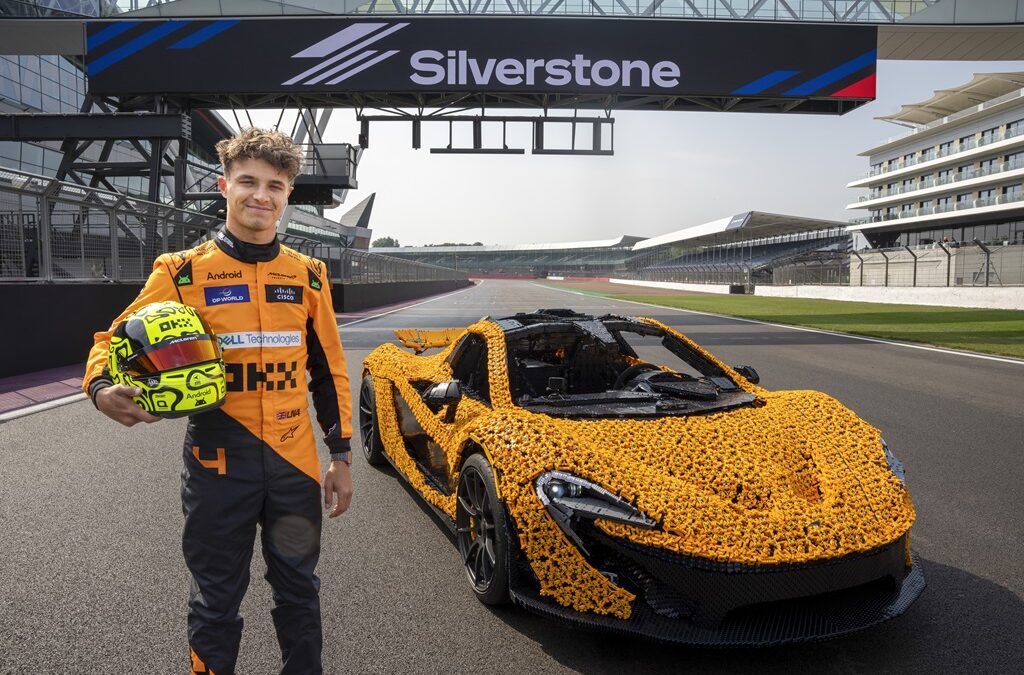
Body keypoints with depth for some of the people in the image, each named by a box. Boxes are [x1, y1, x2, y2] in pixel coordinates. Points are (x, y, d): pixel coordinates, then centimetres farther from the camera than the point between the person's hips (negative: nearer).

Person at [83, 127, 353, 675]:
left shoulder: (308, 276, 4)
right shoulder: (183, 273, -5)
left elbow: (329, 371, 9)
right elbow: (115, 340, -2)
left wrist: (340, 455, 8)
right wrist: (103, 390, -24)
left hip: (295, 464, 3)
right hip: (219, 465, -2)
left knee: (298, 592, 17)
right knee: (216, 600, 12)